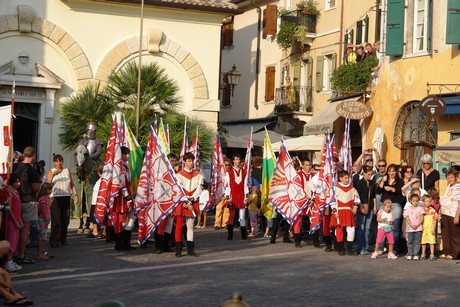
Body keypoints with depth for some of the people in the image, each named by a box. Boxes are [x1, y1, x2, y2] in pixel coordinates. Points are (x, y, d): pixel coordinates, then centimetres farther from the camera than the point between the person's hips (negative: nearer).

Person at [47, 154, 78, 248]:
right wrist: (53, 175, -24)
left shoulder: (67, 171, 15)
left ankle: (63, 238, 17)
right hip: (55, 198, -3)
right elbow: (48, 184, -9)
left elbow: (72, 184, 15)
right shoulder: (51, 172, 5)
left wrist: (75, 194, 2)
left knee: (65, 220, 4)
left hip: (66, 197, 3)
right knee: (56, 221, -9)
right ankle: (54, 240, -8)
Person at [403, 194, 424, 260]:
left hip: (418, 228, 0)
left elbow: (421, 218, 0)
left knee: (417, 242, -1)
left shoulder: (420, 208, 6)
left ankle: (416, 254, 3)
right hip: (410, 228, 0)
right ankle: (409, 254, 9)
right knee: (410, 242, 3)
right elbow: (407, 218, 1)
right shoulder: (408, 209, 6)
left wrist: (417, 225, -14)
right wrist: (411, 225, -13)